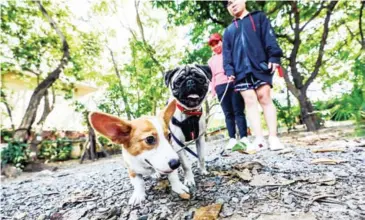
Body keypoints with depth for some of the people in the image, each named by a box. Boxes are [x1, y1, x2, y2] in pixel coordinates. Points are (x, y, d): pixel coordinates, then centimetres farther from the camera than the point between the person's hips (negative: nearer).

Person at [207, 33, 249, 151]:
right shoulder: (211, 60, 26)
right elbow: (211, 76, 21)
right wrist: (212, 90, 10)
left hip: (234, 83, -2)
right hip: (220, 87, 3)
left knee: (238, 111, -8)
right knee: (228, 113, -2)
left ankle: (244, 137, -7)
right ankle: (232, 139, -2)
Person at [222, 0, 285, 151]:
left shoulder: (259, 17, 18)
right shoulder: (228, 30, 25)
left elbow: (269, 38, 4)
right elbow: (227, 53, 14)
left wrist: (274, 57, -10)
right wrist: (229, 70, -1)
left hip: (261, 66, -2)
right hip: (241, 71, 2)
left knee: (265, 98, -6)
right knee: (250, 101, -6)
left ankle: (273, 137, -2)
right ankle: (259, 139, -7)